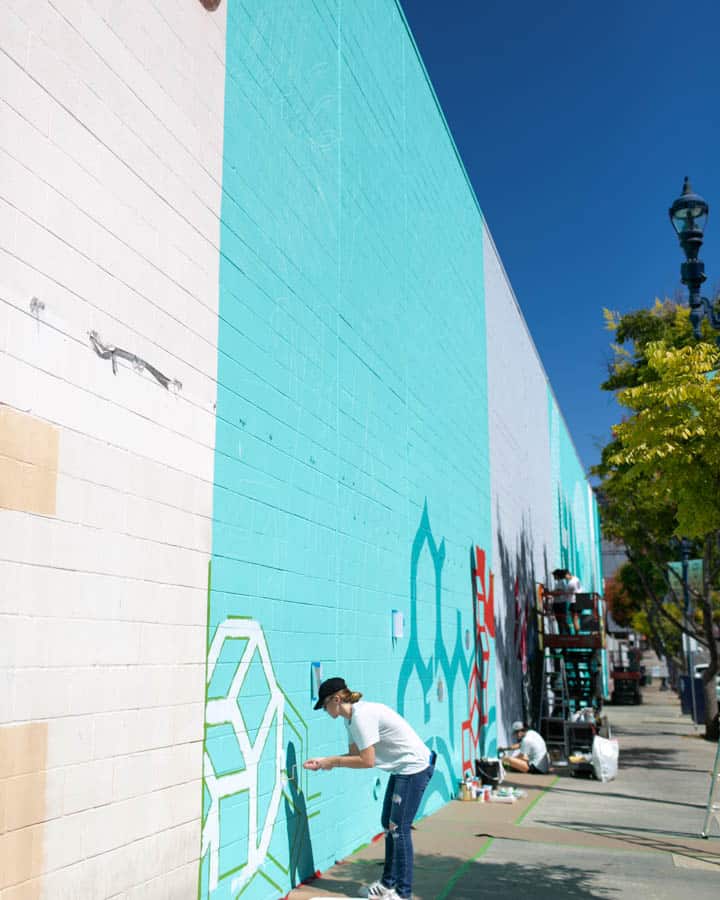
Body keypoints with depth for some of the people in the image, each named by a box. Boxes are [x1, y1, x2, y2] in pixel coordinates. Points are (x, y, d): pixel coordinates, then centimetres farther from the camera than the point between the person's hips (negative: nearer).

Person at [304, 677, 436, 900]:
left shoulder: (362, 716, -24)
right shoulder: (351, 718, 6)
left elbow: (367, 761, -25)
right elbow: (354, 755, 11)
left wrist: (333, 761, -15)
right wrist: (322, 762, 2)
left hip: (415, 767, -10)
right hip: (401, 769, 10)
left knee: (399, 828, -6)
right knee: (388, 825, 16)